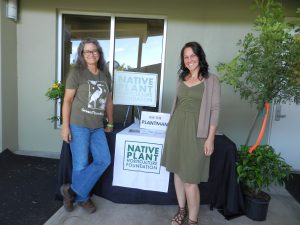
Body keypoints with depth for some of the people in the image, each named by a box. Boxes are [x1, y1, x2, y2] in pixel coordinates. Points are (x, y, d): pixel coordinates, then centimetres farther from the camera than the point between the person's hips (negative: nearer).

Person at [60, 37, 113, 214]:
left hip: (97, 126, 6)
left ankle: (73, 190, 15)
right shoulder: (77, 73, -5)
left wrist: (110, 123, 19)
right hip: (78, 125, -5)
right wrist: (65, 126, -11)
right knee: (81, 164, 3)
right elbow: (67, 100, -6)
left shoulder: (105, 75, 11)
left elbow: (109, 101, 17)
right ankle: (82, 198, 26)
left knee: (104, 160, 1)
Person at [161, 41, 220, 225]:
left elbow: (215, 110, -6)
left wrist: (210, 138, -11)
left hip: (195, 131, -5)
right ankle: (181, 210, 31)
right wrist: (172, 128, 15)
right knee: (177, 171, 13)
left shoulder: (211, 80, -2)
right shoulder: (182, 78, 12)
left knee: (190, 178, -3)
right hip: (176, 127, 6)